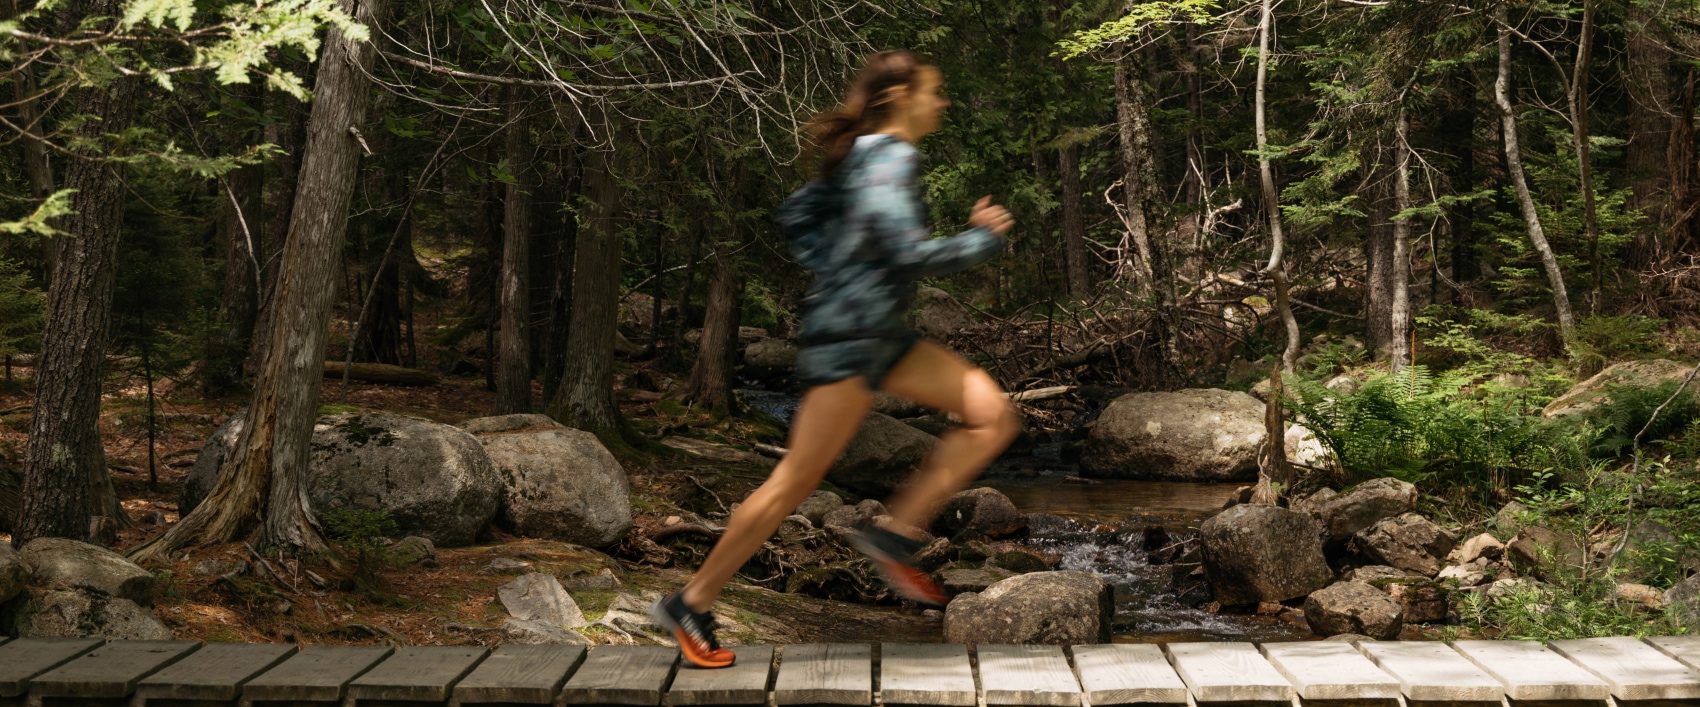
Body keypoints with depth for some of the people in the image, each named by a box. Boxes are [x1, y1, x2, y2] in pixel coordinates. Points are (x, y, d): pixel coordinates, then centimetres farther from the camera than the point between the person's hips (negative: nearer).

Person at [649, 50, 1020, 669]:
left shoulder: (865, 157, 15)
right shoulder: (891, 157, -14)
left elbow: (797, 213, 22)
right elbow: (911, 255, -23)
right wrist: (983, 238, -8)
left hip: (882, 333, 10)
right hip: (846, 337, -10)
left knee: (994, 416, 2)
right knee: (798, 480, -5)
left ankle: (896, 533, 1)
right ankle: (691, 606, 5)